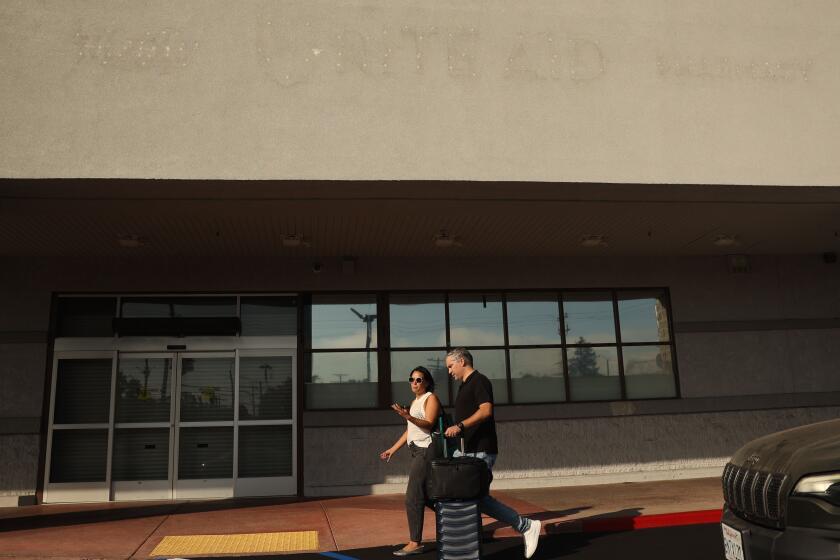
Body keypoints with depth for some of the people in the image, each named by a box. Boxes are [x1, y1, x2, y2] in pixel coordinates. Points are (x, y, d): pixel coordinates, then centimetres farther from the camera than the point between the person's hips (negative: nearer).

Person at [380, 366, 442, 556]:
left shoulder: (431, 398, -6)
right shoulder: (414, 402, 19)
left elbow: (428, 424, -21)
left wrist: (408, 417, -36)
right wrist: (392, 449, 22)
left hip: (425, 451, -9)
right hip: (417, 452, 9)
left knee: (412, 498, -10)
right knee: (426, 496, 15)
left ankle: (415, 543, -5)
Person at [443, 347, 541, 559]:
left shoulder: (479, 381, -10)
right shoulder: (464, 385, 19)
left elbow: (486, 410, -24)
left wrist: (460, 426, -31)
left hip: (481, 451, -10)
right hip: (466, 450, 10)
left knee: (479, 497, -8)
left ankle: (527, 526, 4)